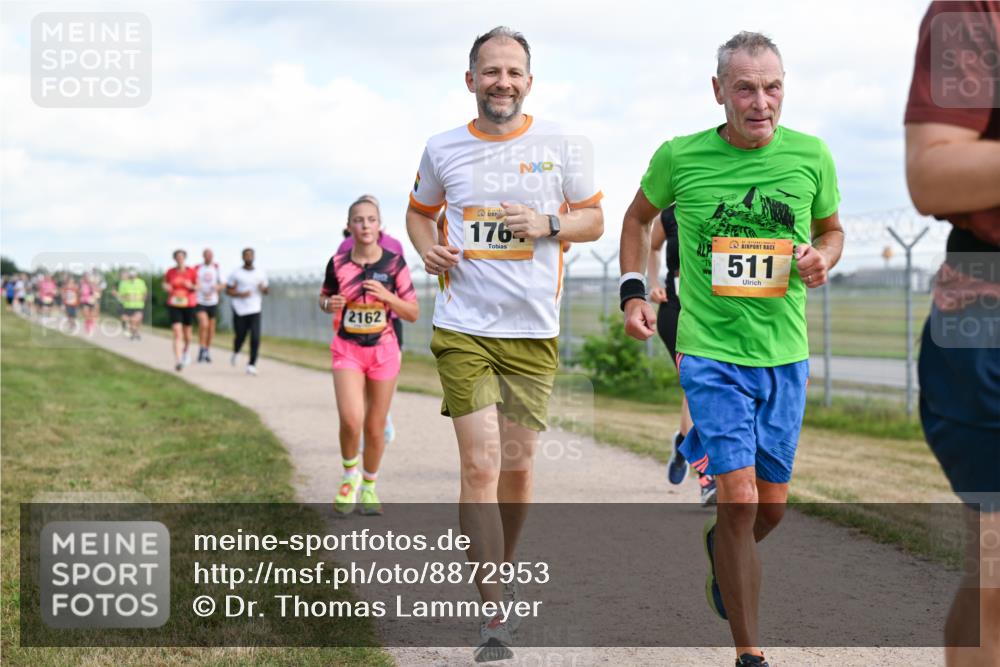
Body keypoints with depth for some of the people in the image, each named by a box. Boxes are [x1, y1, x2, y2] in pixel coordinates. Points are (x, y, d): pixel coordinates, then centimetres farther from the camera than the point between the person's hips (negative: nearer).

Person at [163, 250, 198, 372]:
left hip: (189, 305, 1)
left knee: (187, 332, 15)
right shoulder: (170, 272, 0)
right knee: (177, 333, -14)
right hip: (174, 305, -1)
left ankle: (186, 351, 47)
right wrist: (166, 287, -9)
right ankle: (178, 361, -19)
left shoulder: (192, 271, -2)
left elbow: (197, 287, 4)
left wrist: (191, 286, -17)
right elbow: (165, 284, 13)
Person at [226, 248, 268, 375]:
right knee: (240, 336, 8)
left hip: (255, 310, 1)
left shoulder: (261, 274, 8)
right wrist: (240, 294, -14)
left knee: (255, 338, -12)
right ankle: (236, 353, 42)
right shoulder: (236, 274, 1)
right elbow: (228, 290, 3)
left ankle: (252, 365, -4)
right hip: (240, 311, -1)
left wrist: (263, 288, -7)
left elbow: (266, 290, 17)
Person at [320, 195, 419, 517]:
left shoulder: (394, 263, -5)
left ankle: (369, 486, 28)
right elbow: (324, 298, 14)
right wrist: (330, 304, -10)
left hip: (383, 350, 0)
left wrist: (387, 296, -20)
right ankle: (350, 476, 8)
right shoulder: (338, 262, -3)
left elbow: (413, 313, -3)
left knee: (375, 428, 6)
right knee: (351, 420, -19)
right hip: (347, 349, 0)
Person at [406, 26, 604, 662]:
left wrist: (548, 224, -11)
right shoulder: (443, 150, 4)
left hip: (534, 332, 1)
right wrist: (429, 249, -1)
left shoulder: (561, 145, 2)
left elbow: (594, 219, 9)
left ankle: (504, 573, 36)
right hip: (464, 329, -1)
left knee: (516, 465, 9)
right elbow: (420, 211, 20)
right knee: (480, 465, -10)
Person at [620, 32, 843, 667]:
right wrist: (634, 291, 1)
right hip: (712, 352, -3)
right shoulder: (680, 157, -7)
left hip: (785, 354, 3)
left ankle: (721, 547, 48)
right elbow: (639, 217, 13)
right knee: (740, 497, -14)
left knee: (772, 506, 13)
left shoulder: (811, 156, -3)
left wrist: (823, 259, -8)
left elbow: (833, 231, 14)